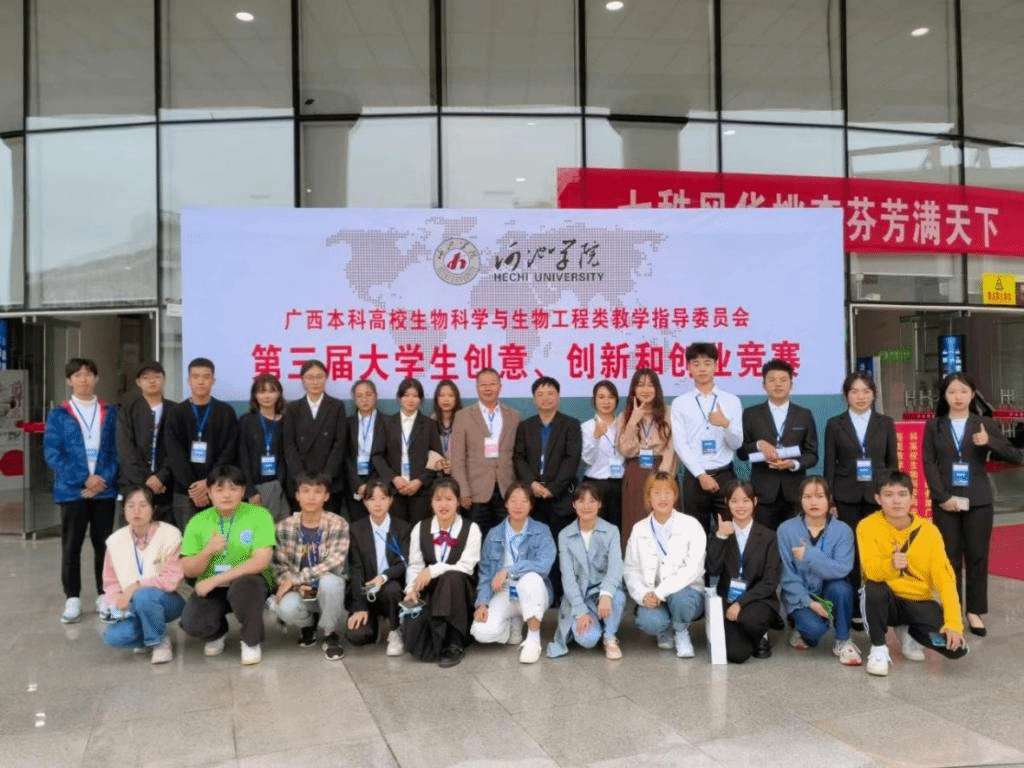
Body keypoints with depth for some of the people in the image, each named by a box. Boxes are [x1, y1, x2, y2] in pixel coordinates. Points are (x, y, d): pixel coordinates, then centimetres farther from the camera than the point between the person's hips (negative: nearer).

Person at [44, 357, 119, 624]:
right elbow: (52, 453, -4)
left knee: (104, 544, 7)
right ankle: (72, 599, 16)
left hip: (105, 490, 1)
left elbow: (118, 450, 2)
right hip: (72, 490, 0)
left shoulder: (111, 413, 6)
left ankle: (104, 596, 17)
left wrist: (104, 479, -12)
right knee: (71, 546, 6)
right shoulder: (58, 415, 3)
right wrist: (84, 479, -14)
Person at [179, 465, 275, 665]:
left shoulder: (259, 515, -11)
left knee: (243, 587, -37)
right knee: (191, 623, -25)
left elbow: (261, 561, -21)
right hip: (211, 587, 3)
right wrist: (208, 551, -20)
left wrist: (216, 580, -23)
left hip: (250, 582, -3)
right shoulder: (198, 521, 0)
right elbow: (188, 571, 1)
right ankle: (217, 632, 15)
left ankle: (251, 642, -7)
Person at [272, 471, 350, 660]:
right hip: (300, 591, 2)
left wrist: (296, 578, -23)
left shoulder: (338, 524, -11)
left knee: (329, 581, -37)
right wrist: (294, 585, -21)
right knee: (286, 609, -32)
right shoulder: (284, 526, -4)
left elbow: (334, 564, -20)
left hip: (329, 589, -1)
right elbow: (279, 565, -2)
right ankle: (308, 624, 8)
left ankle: (331, 634, -8)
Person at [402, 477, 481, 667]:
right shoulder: (420, 528, 6)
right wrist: (412, 589, -15)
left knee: (452, 577, -37)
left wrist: (433, 570, -21)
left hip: (458, 591, -1)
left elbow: (466, 567, -12)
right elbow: (414, 565, 3)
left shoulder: (471, 529, -4)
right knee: (412, 627, -28)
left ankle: (454, 644, -22)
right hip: (429, 592, 2)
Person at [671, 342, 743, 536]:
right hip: (694, 477, 0)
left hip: (725, 475, 0)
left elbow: (737, 443, 0)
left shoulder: (732, 401, 4)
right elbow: (680, 444, -5)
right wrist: (701, 474, -12)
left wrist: (726, 424, -21)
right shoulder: (679, 403, 2)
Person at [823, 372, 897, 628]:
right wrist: (829, 500, -3)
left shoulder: (885, 424, 7)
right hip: (846, 497, -1)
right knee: (851, 552, 1)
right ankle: (854, 609, 10)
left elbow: (892, 462, 8)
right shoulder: (835, 424, 3)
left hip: (877, 496, 1)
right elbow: (829, 465, 2)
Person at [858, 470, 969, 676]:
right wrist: (891, 566, -50)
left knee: (956, 648, -18)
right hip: (887, 601, -2)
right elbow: (871, 570, -26)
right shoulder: (868, 526, -14)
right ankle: (878, 649, -12)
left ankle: (909, 632, 15)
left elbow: (945, 578, -10)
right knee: (873, 587, -36)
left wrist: (953, 622, -21)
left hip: (919, 602, 2)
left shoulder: (928, 530, -7)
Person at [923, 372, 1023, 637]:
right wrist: (942, 496, -12)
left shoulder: (985, 424, 5)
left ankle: (974, 611, 16)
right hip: (945, 501, 0)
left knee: (977, 556, 5)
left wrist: (989, 442, -18)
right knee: (950, 557, 4)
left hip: (978, 501, 0)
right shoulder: (934, 426, 4)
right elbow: (929, 464, -2)